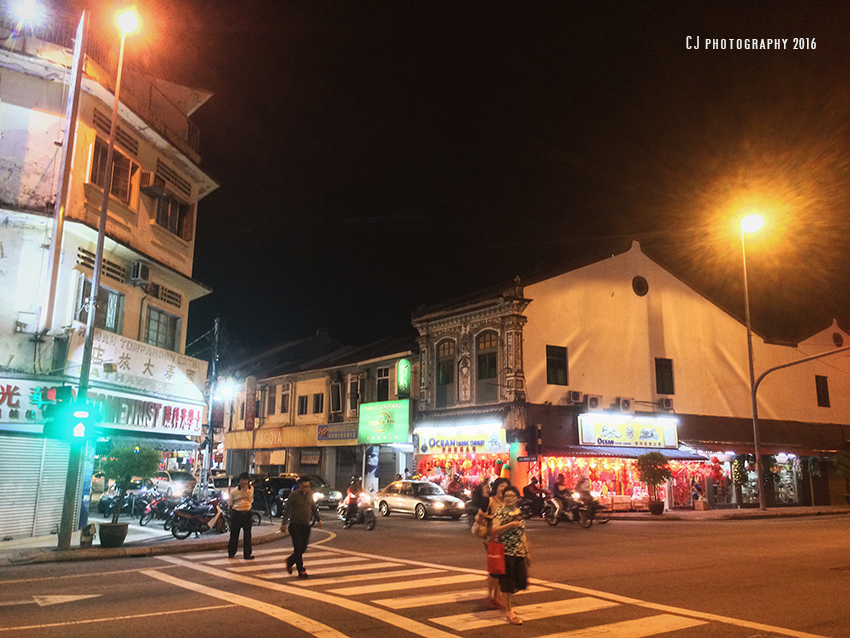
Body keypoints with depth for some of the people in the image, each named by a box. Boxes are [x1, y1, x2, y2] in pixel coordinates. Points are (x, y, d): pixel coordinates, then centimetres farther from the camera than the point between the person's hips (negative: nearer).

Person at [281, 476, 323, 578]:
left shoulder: (310, 493, 6)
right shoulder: (294, 495, -11)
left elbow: (314, 507, 19)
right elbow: (286, 509, -5)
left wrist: (318, 519, 18)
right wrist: (283, 523, -7)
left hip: (306, 525, 5)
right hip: (295, 525, -5)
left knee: (303, 548, 7)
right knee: (298, 548, -6)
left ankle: (290, 561, 32)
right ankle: (301, 571, 3)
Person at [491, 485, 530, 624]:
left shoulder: (519, 513, 13)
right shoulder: (500, 512, -6)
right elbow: (495, 530, -16)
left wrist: (527, 552, 20)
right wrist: (510, 525, -26)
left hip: (520, 552, 6)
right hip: (506, 551, -6)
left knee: (521, 583, 8)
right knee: (507, 582, 0)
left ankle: (505, 599, 34)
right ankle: (508, 611, 14)